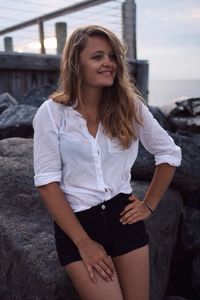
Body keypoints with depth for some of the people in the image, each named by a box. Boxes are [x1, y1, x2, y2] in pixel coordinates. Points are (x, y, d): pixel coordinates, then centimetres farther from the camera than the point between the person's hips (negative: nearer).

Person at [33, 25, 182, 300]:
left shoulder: (130, 106, -1)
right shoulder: (52, 112, -9)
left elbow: (170, 154, 9)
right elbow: (47, 181, -11)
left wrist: (149, 205, 5)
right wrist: (83, 241, -12)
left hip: (124, 217, 3)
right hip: (75, 223, -2)